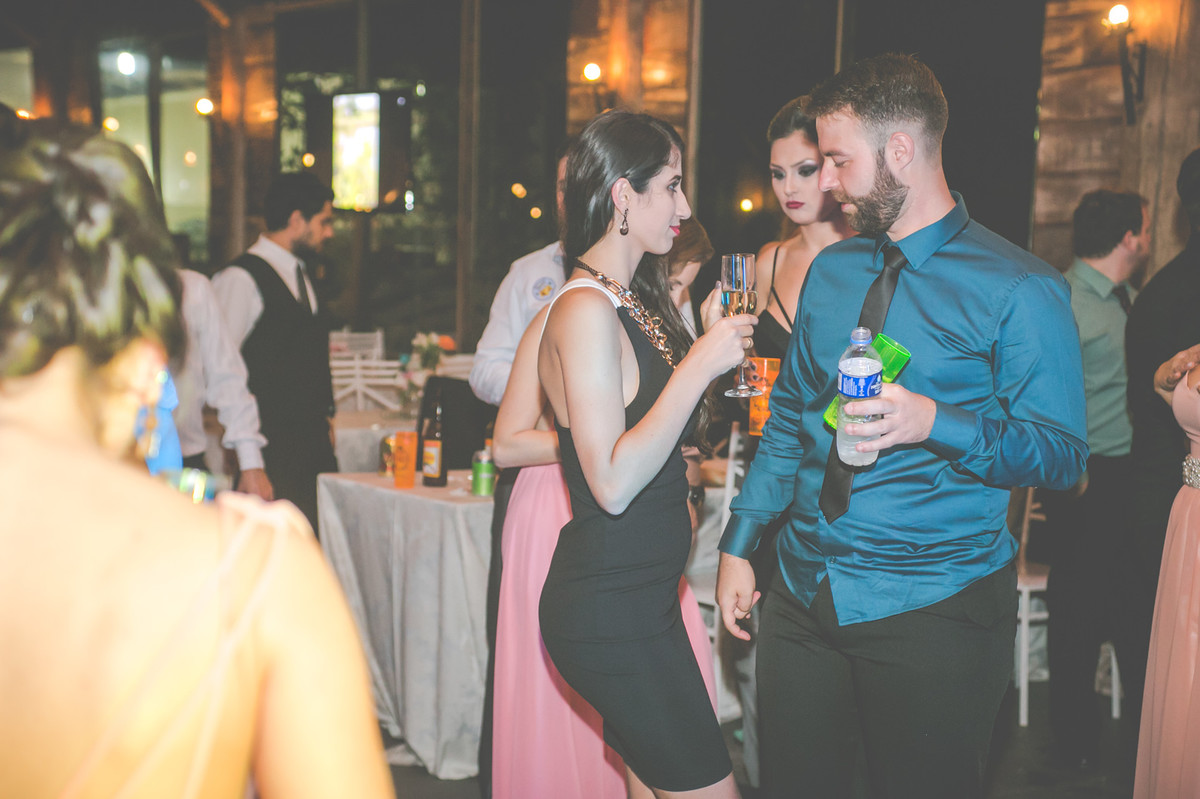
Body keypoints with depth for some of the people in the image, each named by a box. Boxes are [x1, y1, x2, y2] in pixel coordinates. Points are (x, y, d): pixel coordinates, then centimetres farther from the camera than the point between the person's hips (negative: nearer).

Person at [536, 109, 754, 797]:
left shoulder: (634, 303, 13)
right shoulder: (587, 309, -17)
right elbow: (613, 483, -23)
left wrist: (717, 345, 13)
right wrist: (700, 365, -20)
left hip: (641, 597, 10)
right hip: (610, 610, -10)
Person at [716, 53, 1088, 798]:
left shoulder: (1020, 290, -8)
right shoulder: (830, 270, 10)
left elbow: (1062, 453, -12)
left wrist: (934, 421, -27)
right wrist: (739, 545, 11)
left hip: (935, 614, -5)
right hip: (804, 597, 5)